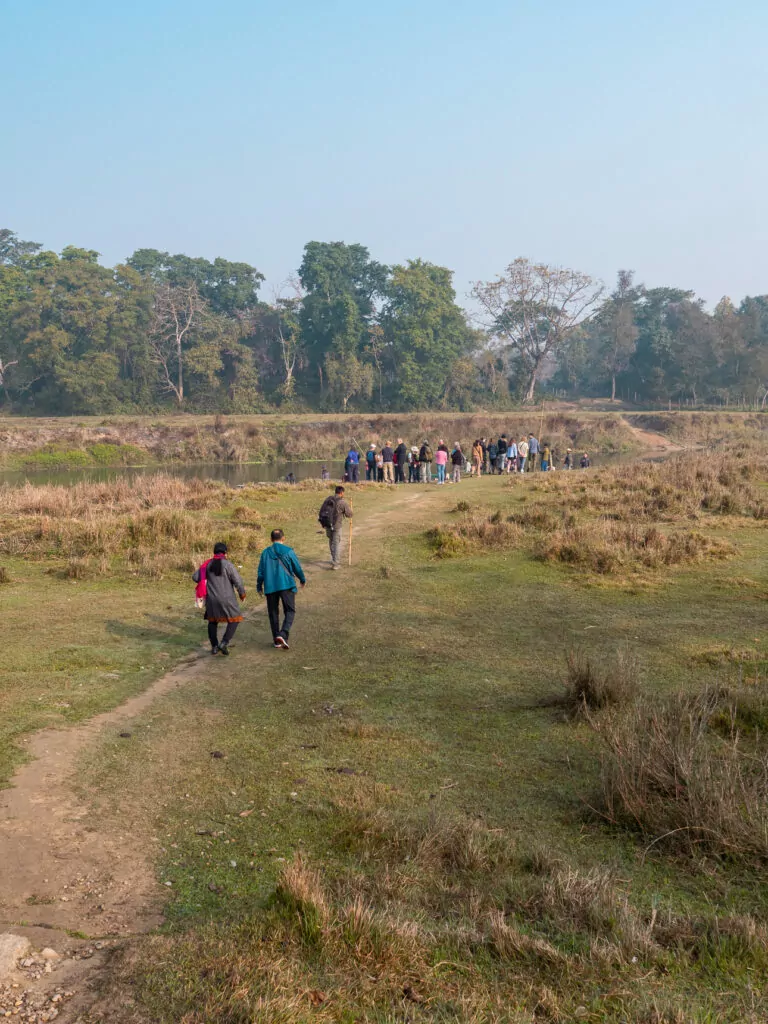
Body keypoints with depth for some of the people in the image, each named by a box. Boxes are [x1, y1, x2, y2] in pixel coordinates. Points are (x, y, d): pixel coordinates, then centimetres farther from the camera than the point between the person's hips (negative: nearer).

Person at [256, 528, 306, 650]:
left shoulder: (265, 552, 3)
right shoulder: (288, 551, -4)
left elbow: (260, 571, 7)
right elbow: (297, 568, 3)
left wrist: (259, 586, 21)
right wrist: (303, 580, 20)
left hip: (270, 587, 3)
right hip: (286, 585, -2)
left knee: (273, 612, 14)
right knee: (290, 611, 4)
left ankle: (276, 639, 17)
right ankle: (283, 634, -18)